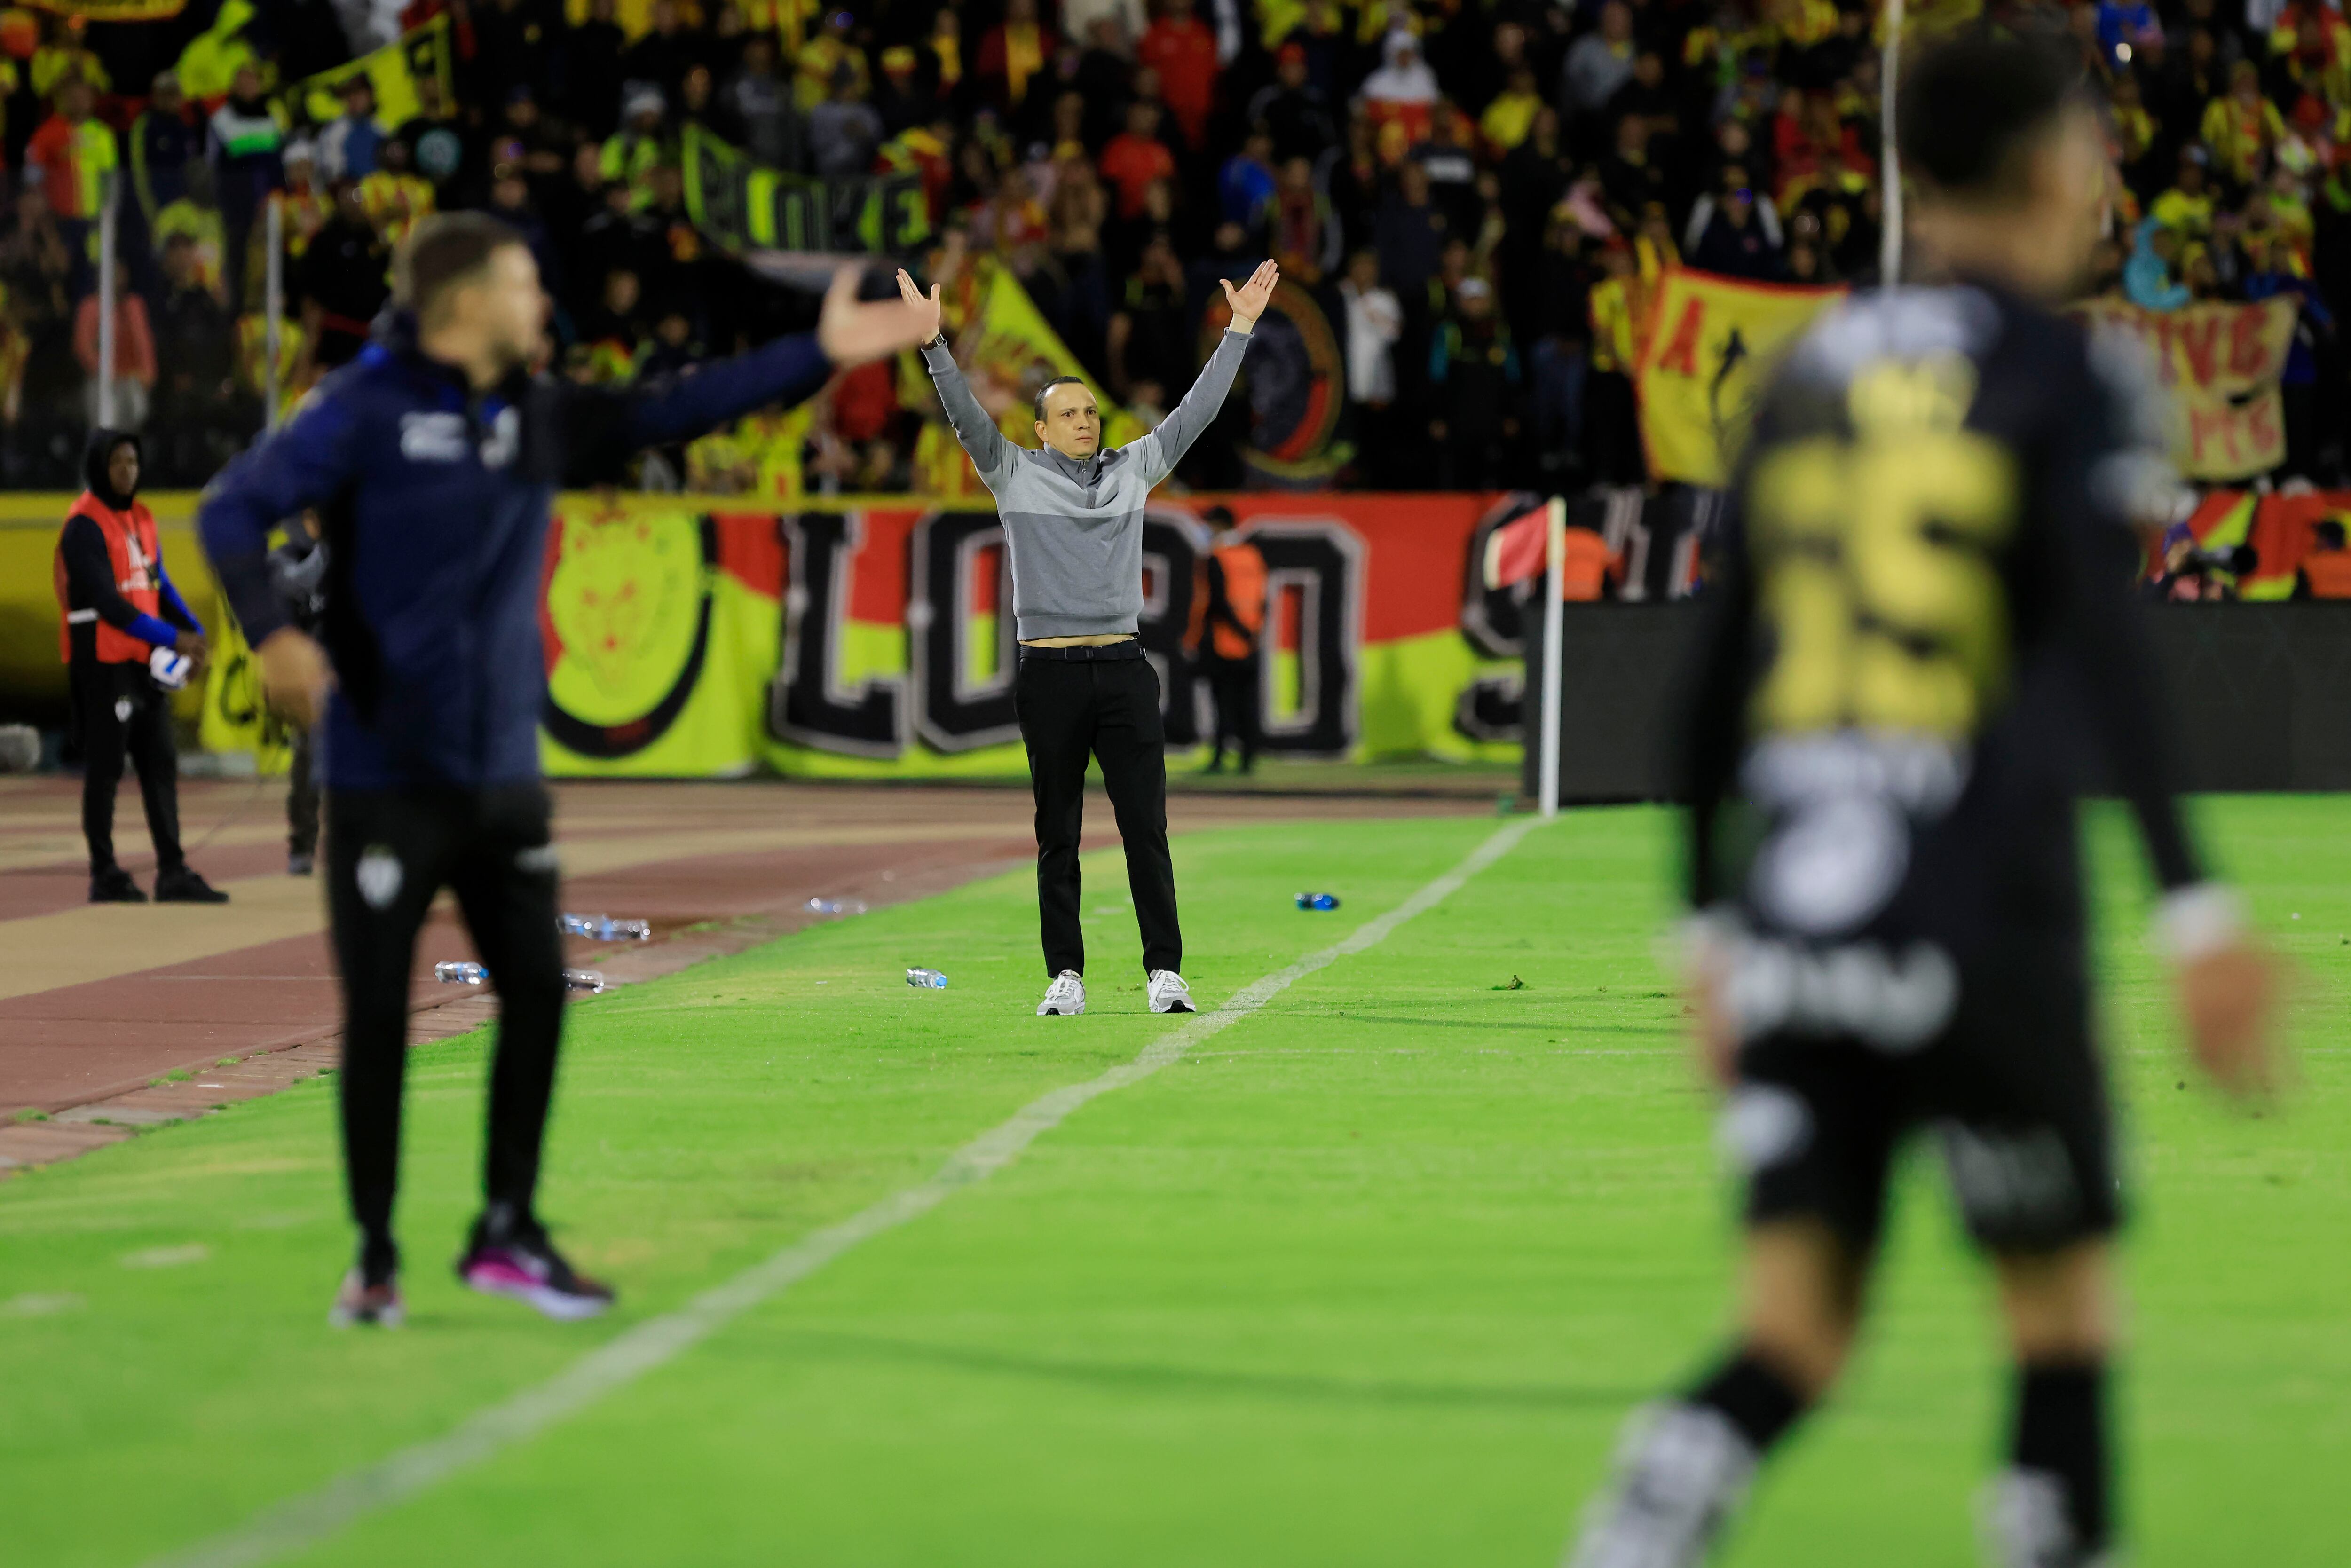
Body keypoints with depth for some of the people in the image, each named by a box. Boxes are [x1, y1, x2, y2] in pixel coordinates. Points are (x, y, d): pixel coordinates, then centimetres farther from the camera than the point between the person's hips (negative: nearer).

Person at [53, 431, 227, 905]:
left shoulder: (140, 518, 13)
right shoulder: (85, 526, -13)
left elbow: (158, 582, 17)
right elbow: (107, 603, -20)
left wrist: (194, 633, 1)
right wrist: (171, 639, -22)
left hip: (144, 660, 8)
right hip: (101, 663, -8)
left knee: (160, 763, 7)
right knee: (104, 767, -1)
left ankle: (173, 872, 10)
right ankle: (105, 875, 6)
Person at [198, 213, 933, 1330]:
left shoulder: (538, 416, 8)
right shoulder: (369, 410, -10)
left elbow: (675, 411, 10)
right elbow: (235, 509, -14)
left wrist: (820, 354, 5)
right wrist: (271, 632, -30)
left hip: (502, 773, 6)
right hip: (383, 769, -6)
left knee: (537, 993, 5)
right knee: (378, 1015, 0)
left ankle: (507, 1235, 18)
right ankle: (374, 1258, 11)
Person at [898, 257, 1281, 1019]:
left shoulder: (1134, 470, 12)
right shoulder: (1014, 474, 5)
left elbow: (1196, 410, 13)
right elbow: (966, 415, -5)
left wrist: (1240, 329, 10)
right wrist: (933, 343, -16)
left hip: (1124, 669, 1)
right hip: (1049, 674, -1)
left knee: (1146, 827, -3)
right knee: (1058, 835, 4)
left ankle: (1166, 972, -4)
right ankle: (1066, 977, 8)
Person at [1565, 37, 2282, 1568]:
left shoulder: (1813, 368, 14)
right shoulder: (2064, 378, -1)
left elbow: (1719, 674, 16)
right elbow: (2104, 651, -14)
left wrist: (1708, 921, 23)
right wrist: (2196, 908, -18)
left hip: (1791, 919, 4)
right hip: (1981, 924, -4)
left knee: (1799, 1329, 0)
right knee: (2062, 1295, 12)